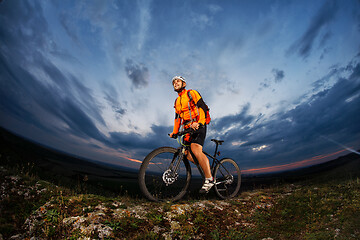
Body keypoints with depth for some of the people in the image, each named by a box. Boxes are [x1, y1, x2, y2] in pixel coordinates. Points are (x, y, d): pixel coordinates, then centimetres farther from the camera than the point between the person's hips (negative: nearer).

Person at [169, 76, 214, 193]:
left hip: (198, 126, -8)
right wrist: (175, 131, 11)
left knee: (196, 150, -26)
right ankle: (206, 167, 9)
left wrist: (199, 123, -25)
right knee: (186, 153, -5)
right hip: (187, 129, 8)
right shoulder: (177, 101, 23)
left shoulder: (191, 93, 0)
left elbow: (202, 107, -11)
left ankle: (209, 179, -22)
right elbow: (177, 117, 23)